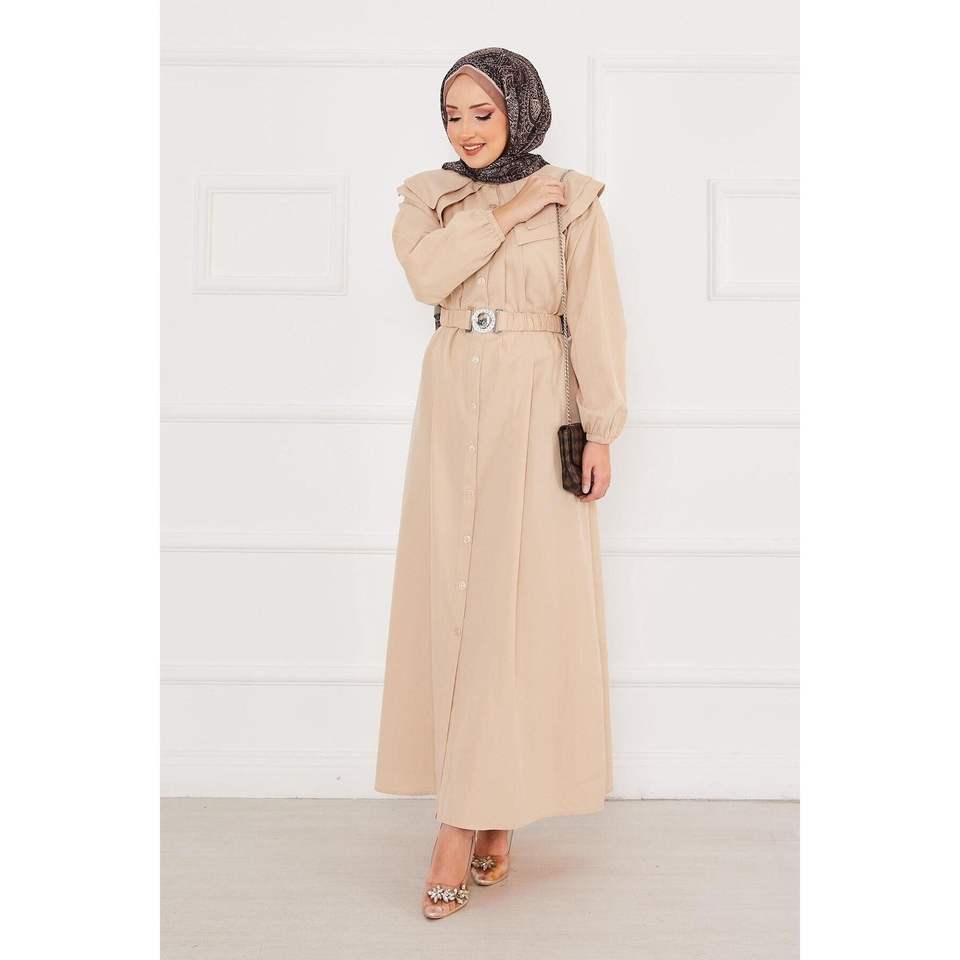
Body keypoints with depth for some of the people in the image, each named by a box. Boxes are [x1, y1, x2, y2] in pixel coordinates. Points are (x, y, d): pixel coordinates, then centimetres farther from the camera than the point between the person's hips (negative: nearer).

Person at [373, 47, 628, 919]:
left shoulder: (573, 201, 2)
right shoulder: (426, 198, 10)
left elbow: (597, 320, -2)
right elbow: (427, 275, -10)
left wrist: (602, 433, -7)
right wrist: (505, 210, -9)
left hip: (536, 412, -3)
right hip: (452, 408, 4)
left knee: (516, 601, -7)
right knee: (453, 598, 2)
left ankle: (466, 819, -2)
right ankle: (493, 810, 13)